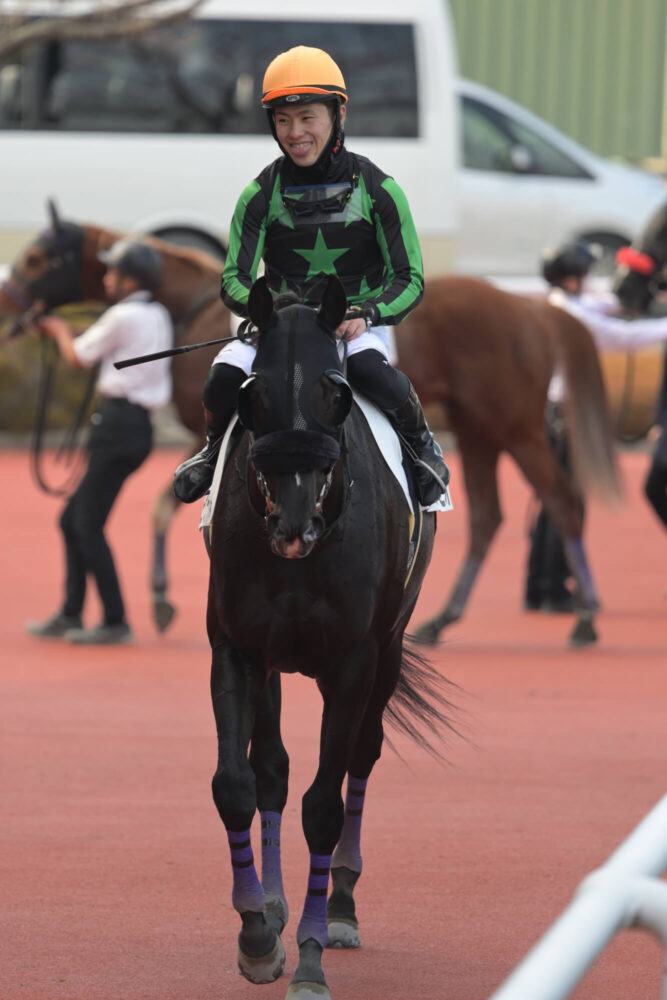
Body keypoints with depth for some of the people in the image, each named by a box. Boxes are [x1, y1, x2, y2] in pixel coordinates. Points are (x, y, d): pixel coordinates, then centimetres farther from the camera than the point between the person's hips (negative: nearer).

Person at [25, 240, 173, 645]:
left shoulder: (123, 317, -13)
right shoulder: (158, 317, 13)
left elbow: (78, 357, -1)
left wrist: (60, 330, 19)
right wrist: (67, 332, 27)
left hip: (117, 425, -10)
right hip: (137, 425, 10)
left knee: (88, 526, -6)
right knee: (73, 519, 16)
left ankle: (116, 622, -6)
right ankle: (70, 615, 20)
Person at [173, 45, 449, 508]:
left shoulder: (377, 190, -6)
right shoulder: (261, 195, -2)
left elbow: (410, 280, -5)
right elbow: (235, 279, -3)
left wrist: (365, 313, -24)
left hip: (357, 324, -2)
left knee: (370, 371, -37)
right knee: (223, 379, -25)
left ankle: (420, 442, -5)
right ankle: (217, 449, 11)